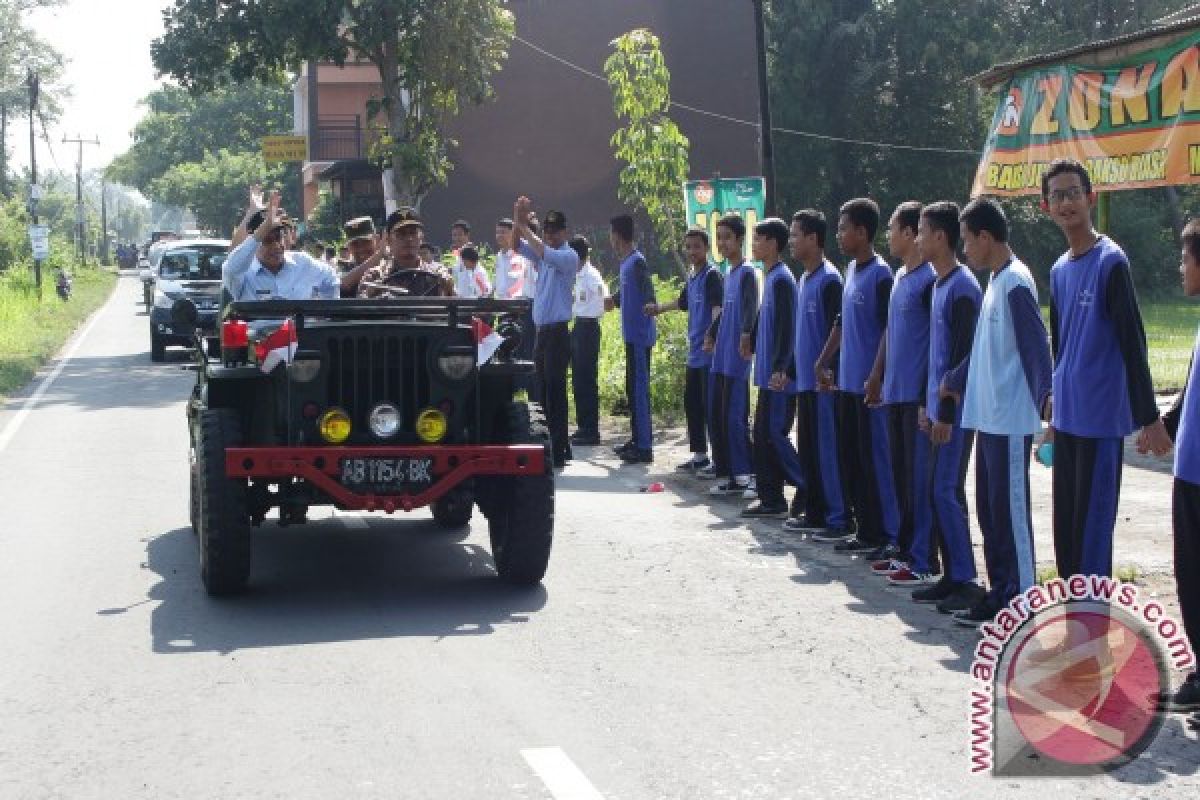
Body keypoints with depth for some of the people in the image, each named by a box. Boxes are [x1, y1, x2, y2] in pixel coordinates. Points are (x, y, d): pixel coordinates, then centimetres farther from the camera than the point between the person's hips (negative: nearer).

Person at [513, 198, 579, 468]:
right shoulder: (542, 257, 15)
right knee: (544, 392, 11)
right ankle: (558, 446, 18)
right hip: (541, 331, 8)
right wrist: (518, 221, -9)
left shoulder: (569, 256, -7)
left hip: (557, 332, -8)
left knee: (555, 391, -8)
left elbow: (545, 252, -25)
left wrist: (524, 227, -21)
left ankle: (558, 452, -6)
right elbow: (517, 245, 7)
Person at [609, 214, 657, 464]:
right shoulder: (625, 262, 13)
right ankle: (637, 439, 22)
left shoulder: (637, 262, -16)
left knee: (639, 388, -7)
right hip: (632, 335, 9)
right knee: (632, 387, 14)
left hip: (640, 335, -9)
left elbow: (649, 298, -21)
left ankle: (644, 447, -5)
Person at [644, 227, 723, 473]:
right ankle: (699, 455, 23)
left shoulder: (712, 275, -11)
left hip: (709, 353, -9)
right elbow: (683, 303, 33)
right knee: (691, 403, 14)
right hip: (694, 353, 9)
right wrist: (659, 309, 46)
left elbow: (717, 309, -23)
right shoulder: (691, 276, 14)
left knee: (710, 406, -7)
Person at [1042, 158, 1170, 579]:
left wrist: (1149, 417, -14)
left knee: (1092, 525, -6)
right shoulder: (1059, 271, 12)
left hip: (1102, 419, -7)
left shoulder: (1110, 261, -10)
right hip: (1067, 418, 7)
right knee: (1065, 525, 11)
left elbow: (1133, 343, -13)